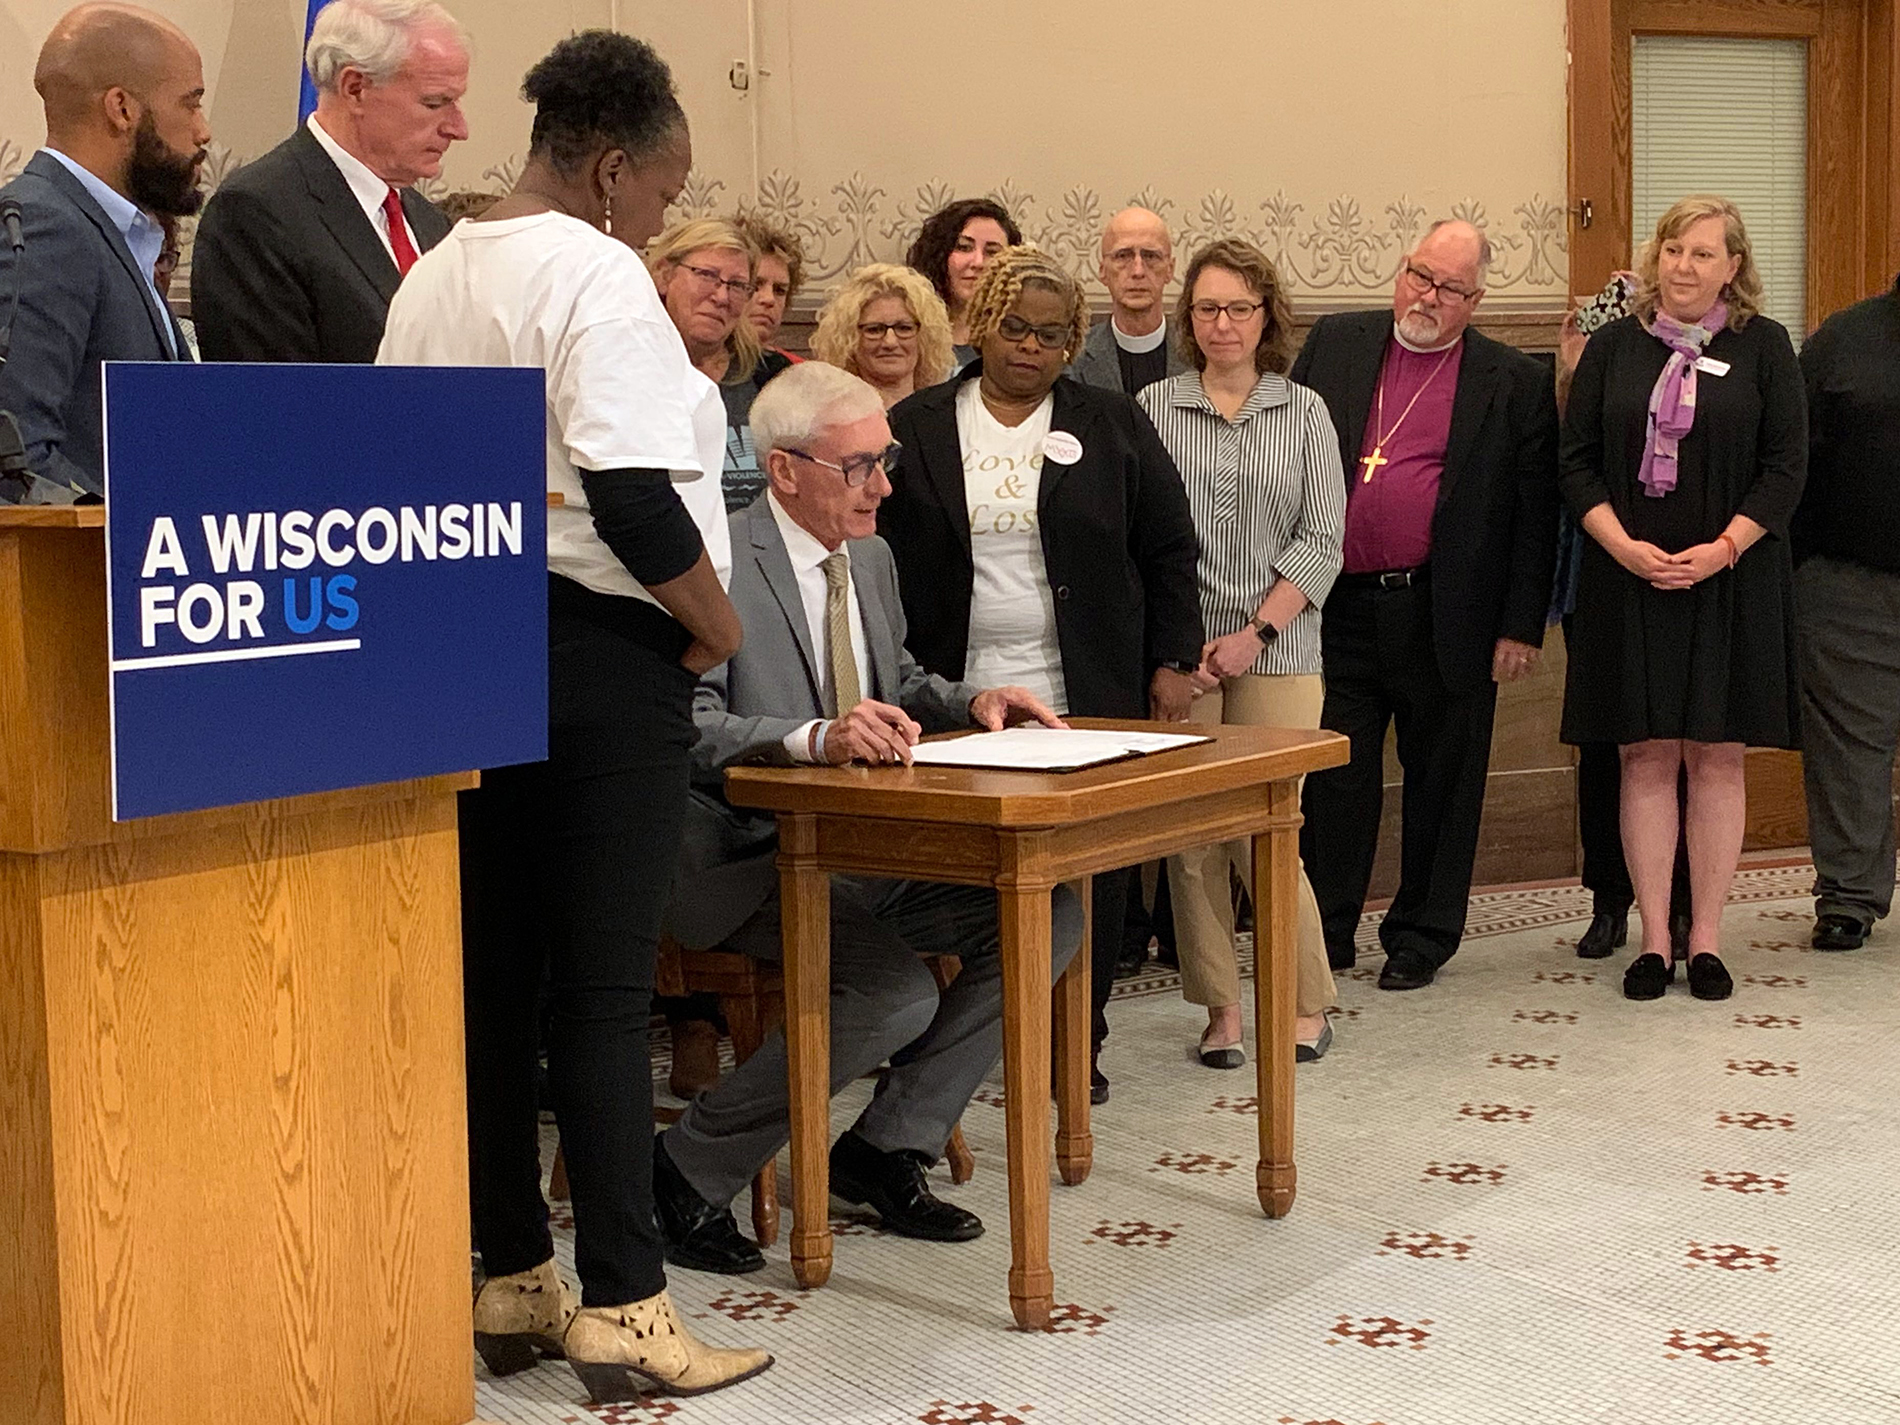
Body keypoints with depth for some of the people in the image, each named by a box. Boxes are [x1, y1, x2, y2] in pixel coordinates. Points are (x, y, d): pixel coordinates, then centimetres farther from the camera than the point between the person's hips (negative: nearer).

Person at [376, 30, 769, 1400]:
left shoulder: (432, 276, 13)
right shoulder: (595, 275, -12)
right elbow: (634, 501, -22)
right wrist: (720, 627, -7)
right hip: (603, 656, -8)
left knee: (495, 974, 11)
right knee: (606, 988, -3)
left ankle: (511, 1283, 21)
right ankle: (623, 1310, 3)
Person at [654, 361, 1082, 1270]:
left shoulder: (870, 557, 13)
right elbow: (687, 728, -24)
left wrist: (969, 702, 5)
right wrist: (815, 737, -39)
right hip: (751, 857, -8)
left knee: (1047, 916, -7)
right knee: (897, 994, -28)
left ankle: (886, 1149, 3)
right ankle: (690, 1170, -8)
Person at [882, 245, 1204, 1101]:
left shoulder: (1113, 426, 8)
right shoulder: (915, 428, 6)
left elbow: (1168, 551, 9)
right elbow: (882, 558, 6)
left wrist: (1173, 662, 4)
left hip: (1085, 698, 1)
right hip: (955, 700, 0)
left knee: (1087, 870, 3)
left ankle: (1076, 1042, 15)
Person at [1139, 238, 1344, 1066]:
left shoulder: (1304, 413, 8)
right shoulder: (1153, 408, 5)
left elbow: (1322, 540, 2)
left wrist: (1256, 633, -8)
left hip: (1276, 652, 0)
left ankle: (1308, 1002, 12)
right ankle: (1221, 1008, 13)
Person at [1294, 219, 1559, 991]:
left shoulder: (1516, 383, 0)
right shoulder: (1334, 343, 7)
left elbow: (1535, 515, 0)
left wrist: (1521, 627, -5)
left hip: (1445, 619, -1)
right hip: (1339, 608, 2)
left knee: (1441, 781, 9)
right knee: (1332, 776, 7)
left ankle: (1422, 935, 24)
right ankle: (1324, 932, 21)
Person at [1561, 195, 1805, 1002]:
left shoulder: (1763, 346, 3)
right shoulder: (1613, 347, 6)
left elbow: (1786, 465, -1)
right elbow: (1578, 461, 3)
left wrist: (1721, 549, -13)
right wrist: (1625, 547, -11)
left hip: (1731, 582, -1)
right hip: (1628, 579, 1)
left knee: (1717, 757, 3)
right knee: (1646, 758, 3)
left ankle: (1706, 939, 11)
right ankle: (1653, 941, 10)